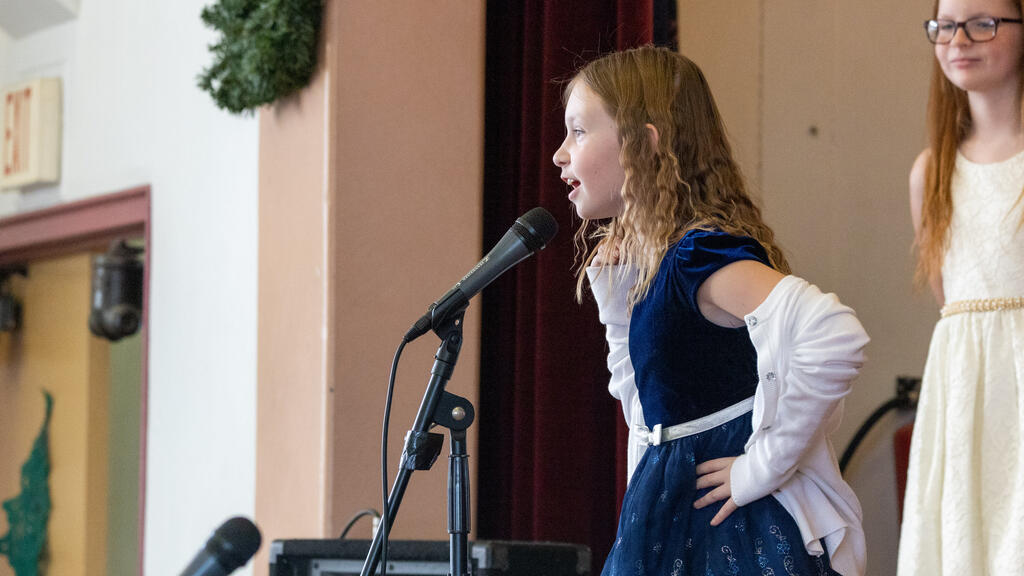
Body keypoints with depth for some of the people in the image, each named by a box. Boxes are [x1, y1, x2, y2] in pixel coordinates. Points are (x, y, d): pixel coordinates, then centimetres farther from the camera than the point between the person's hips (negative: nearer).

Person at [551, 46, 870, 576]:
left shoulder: (703, 258, -20)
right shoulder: (625, 264, 8)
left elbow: (835, 336, -35)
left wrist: (764, 463, -27)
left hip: (743, 531, -9)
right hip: (673, 519, 9)